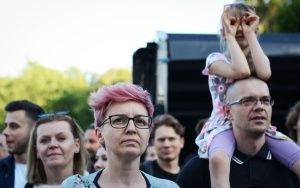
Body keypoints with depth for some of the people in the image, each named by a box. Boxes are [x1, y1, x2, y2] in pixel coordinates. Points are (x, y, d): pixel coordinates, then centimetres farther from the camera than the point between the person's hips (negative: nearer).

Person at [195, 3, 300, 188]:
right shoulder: (216, 59, 3)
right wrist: (230, 35, -8)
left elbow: (264, 73, -12)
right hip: (225, 124, -4)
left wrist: (250, 34, -5)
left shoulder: (257, 58, 15)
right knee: (218, 160, -41)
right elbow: (241, 71, -20)